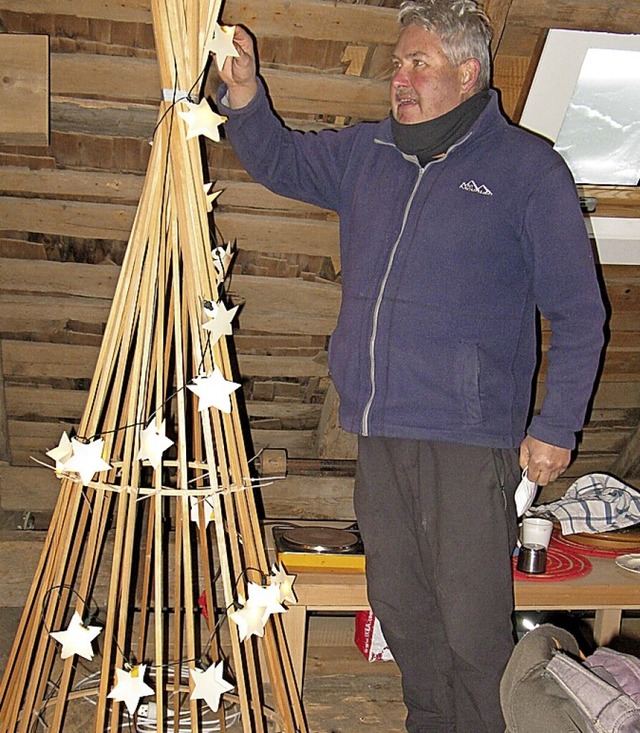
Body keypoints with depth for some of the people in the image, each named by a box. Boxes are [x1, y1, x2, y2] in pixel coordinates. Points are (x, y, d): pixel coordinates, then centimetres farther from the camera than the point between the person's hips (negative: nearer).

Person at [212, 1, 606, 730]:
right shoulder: (365, 154, 12)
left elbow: (578, 312, -2)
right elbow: (277, 160, 25)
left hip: (470, 437, -5)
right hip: (378, 431, 6)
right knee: (400, 606, 17)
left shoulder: (527, 168, -2)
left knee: (472, 623, -1)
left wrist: (555, 426, -7)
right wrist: (243, 93, 5)